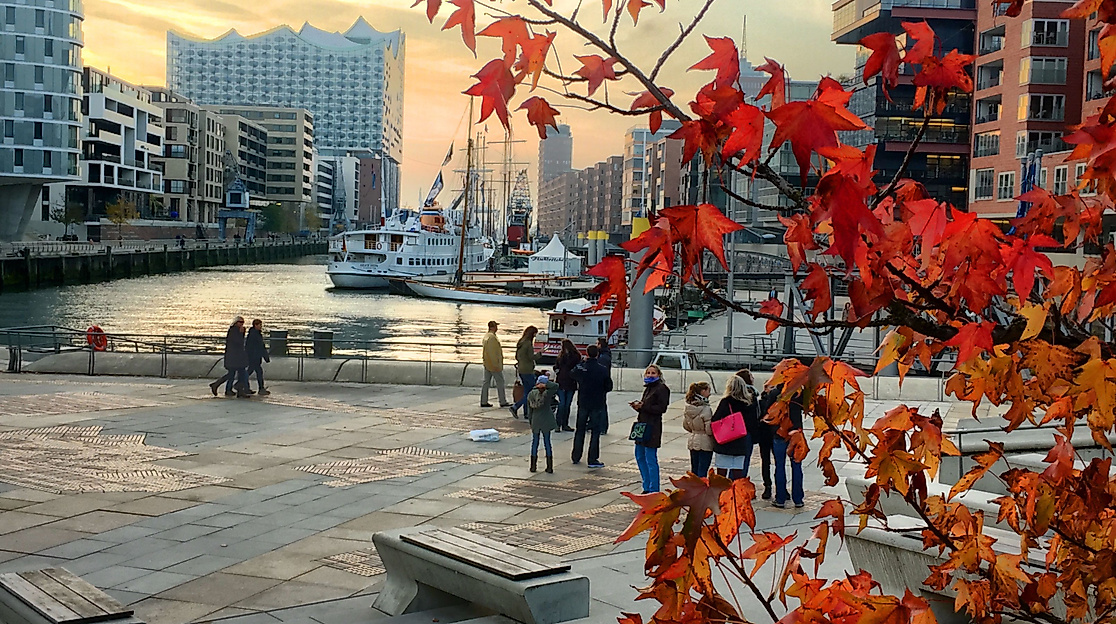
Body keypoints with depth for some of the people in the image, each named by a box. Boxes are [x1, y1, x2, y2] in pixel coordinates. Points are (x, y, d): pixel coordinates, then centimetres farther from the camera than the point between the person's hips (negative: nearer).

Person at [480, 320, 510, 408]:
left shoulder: (486, 336, 13)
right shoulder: (492, 337, -19)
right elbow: (493, 352, -23)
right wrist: (496, 364, -21)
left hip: (487, 364, 10)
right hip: (494, 365, -10)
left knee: (487, 382, 10)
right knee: (500, 382, -1)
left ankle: (483, 402, 11)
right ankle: (503, 402, 3)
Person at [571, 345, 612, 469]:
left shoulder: (579, 368, -9)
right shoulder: (603, 370, -15)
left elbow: (574, 376, 12)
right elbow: (609, 387, -6)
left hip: (583, 403, 3)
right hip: (598, 404, -3)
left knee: (580, 430, 15)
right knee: (595, 432, 3)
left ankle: (576, 457, 22)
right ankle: (592, 460, 2)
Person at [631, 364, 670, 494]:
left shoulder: (661, 388, -9)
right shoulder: (648, 388, 18)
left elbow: (661, 408, -17)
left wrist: (642, 406, -17)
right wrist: (638, 405, 2)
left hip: (652, 428, -10)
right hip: (642, 425, 10)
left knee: (651, 460, -7)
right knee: (640, 457, 13)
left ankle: (653, 490, -1)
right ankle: (647, 488, 22)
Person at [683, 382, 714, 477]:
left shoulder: (688, 407, 1)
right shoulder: (705, 409, -19)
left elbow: (685, 425, 11)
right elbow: (709, 429, -18)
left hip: (693, 442, 7)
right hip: (705, 443, -7)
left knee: (694, 470, 15)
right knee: (702, 472, -2)